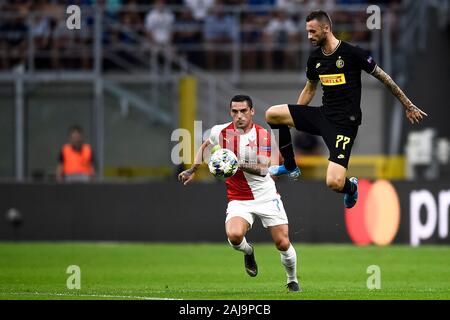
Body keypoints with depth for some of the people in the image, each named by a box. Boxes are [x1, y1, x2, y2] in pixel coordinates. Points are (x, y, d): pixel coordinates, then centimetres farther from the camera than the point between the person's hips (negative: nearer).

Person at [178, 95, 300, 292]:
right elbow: (205, 147, 20)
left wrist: (239, 165, -35)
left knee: (283, 244, -2)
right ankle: (248, 251, 9)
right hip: (238, 200, 1)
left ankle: (292, 281, 27)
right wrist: (192, 171, 22)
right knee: (234, 235, -28)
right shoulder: (221, 132, -4)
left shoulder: (262, 135, -11)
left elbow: (263, 169, -21)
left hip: (266, 196, -1)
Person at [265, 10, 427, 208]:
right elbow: (309, 89, 24)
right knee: (272, 114, -5)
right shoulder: (315, 58, 6)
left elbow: (383, 77, -3)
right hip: (323, 115, 6)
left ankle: (351, 187, 20)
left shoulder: (352, 53, -13)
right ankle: (290, 167, 12)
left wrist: (408, 106, 1)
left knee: (334, 183, -21)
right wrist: (294, 119, 25)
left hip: (344, 123, -6)